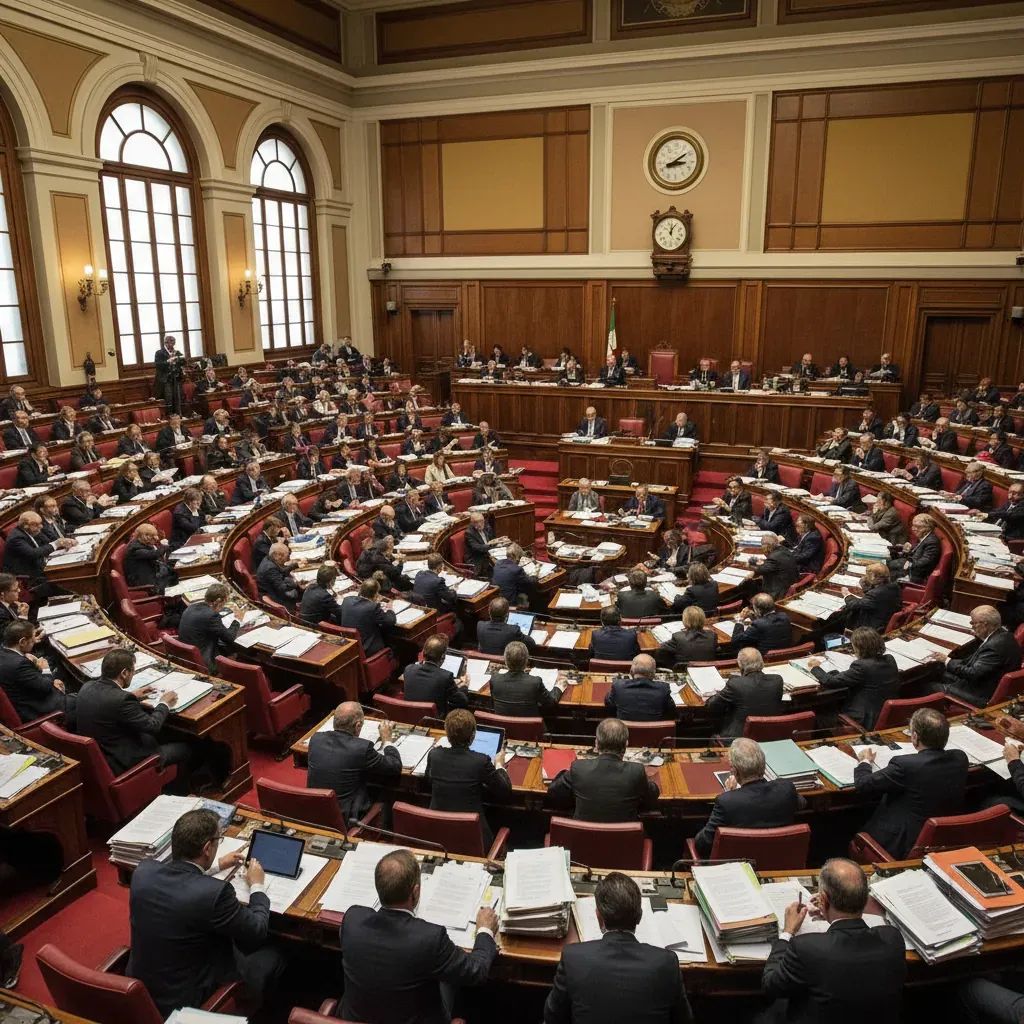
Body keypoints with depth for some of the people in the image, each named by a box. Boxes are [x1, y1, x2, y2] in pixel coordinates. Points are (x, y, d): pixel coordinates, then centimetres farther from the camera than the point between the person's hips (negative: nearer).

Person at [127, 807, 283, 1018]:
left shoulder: (143, 870, -15)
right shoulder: (214, 892, -32)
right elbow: (258, 932, -14)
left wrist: (216, 865, 19)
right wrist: (257, 886, 1)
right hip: (185, 999, -6)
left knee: (231, 937, 25)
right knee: (272, 958, 15)